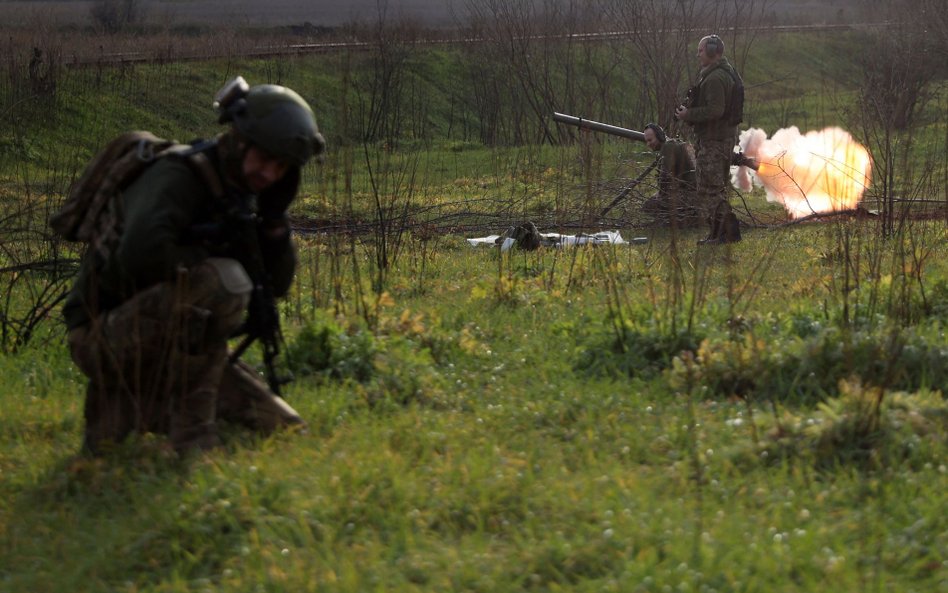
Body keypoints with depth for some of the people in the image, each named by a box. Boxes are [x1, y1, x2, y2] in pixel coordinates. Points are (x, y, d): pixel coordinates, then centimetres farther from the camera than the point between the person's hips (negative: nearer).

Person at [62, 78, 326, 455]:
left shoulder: (240, 194, 7)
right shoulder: (178, 176, -20)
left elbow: (278, 284, 8)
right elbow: (140, 252, -40)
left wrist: (275, 213, -8)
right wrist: (204, 262, -21)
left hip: (169, 350, 9)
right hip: (105, 336, -9)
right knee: (223, 281, -34)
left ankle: (123, 414, 14)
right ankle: (193, 437, -23)